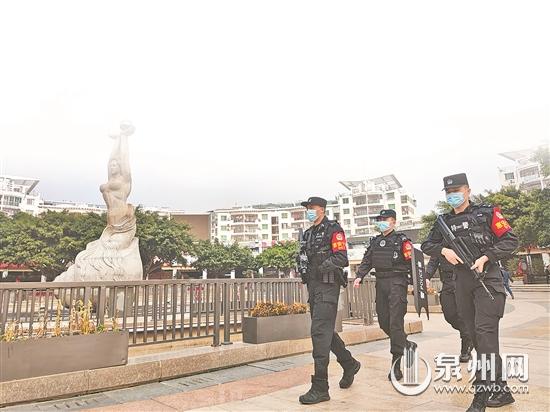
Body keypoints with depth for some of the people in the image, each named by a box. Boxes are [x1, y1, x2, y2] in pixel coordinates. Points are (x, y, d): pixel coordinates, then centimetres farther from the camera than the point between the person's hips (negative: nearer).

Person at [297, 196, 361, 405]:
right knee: (325, 331, 16)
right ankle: (349, 364, 36)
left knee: (320, 331, -12)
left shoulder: (333, 229, -5)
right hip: (313, 286, 9)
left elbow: (341, 258, -14)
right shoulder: (308, 234, 19)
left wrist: (320, 268, -20)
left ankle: (320, 388, -7)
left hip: (328, 286, -8)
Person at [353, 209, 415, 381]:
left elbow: (412, 262, -6)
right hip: (380, 283, 7)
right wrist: (359, 276, -5)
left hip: (397, 283, -6)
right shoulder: (375, 241, 16)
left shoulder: (401, 240, -1)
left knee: (396, 322, -9)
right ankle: (406, 345, 34)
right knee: (383, 321, 10)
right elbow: (366, 261, 9)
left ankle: (396, 364, -3)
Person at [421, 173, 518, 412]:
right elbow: (427, 245, 15)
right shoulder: (444, 222, 13)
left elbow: (510, 241, -2)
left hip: (487, 279, -5)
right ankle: (500, 390, 22)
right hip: (462, 283, 6)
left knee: (485, 332, -14)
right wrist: (444, 250, -5)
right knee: (475, 335, 9)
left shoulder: (486, 213, 0)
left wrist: (485, 258, -14)